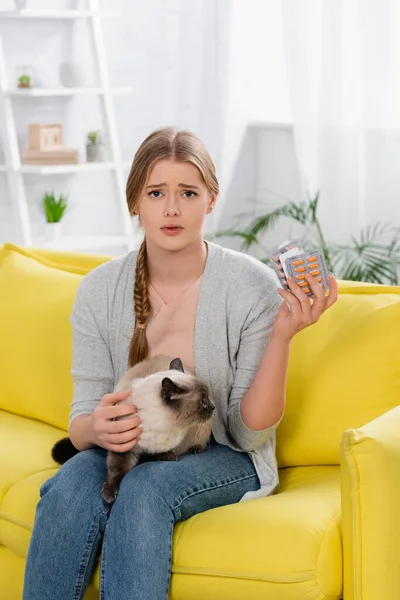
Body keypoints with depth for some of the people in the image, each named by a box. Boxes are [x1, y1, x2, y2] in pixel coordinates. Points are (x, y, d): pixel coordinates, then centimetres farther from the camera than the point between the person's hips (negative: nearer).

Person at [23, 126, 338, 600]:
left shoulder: (253, 287, -12)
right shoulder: (98, 290, -3)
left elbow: (250, 433, -11)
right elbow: (80, 424, -1)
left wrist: (282, 337, -25)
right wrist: (97, 429, -26)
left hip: (225, 459, -2)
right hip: (128, 449, 3)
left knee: (143, 487, -35)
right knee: (72, 484, -31)